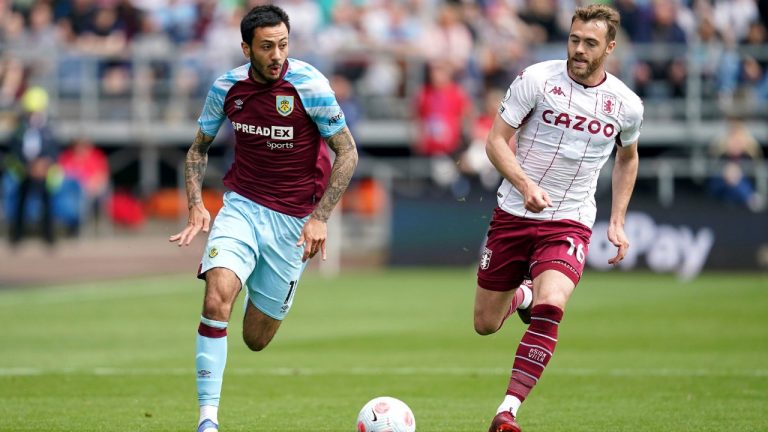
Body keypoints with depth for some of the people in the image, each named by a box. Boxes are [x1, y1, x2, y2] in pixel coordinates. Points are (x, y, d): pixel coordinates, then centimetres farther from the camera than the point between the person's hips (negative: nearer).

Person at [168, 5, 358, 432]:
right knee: (217, 298, -26)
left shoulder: (309, 85, -14)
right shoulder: (226, 87, -5)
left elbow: (347, 153, -8)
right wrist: (196, 204, -5)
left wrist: (319, 217, -15)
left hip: (293, 217, -1)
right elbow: (199, 148, 11)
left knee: (256, 338, 4)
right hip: (241, 206, 1)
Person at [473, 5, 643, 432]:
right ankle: (520, 296, 47)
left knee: (550, 308, -28)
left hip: (569, 223, -1)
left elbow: (627, 157, 20)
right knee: (486, 325, 10)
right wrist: (525, 184, -24)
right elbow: (497, 139, -7)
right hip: (513, 215, 1)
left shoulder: (626, 104, -1)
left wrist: (618, 222, 13)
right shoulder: (537, 79, -9)